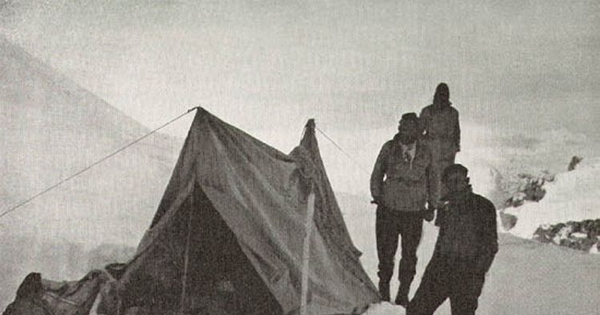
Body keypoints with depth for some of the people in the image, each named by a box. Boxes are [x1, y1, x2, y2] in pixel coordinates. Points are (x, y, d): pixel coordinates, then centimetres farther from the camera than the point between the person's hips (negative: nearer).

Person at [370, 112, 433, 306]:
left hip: (414, 212, 1)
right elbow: (377, 174, 8)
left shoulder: (425, 154, 1)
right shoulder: (389, 148, -2)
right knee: (386, 252, 4)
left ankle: (403, 295, 23)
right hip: (388, 209, -1)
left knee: (409, 255, 8)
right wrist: (377, 195, -1)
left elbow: (431, 180, 15)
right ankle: (384, 291, 23)